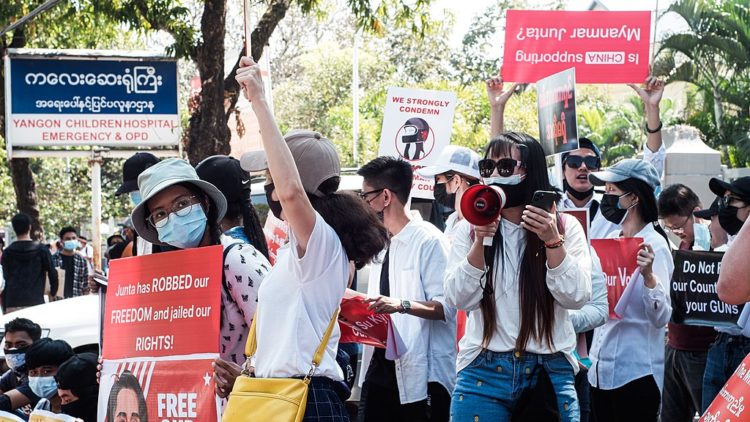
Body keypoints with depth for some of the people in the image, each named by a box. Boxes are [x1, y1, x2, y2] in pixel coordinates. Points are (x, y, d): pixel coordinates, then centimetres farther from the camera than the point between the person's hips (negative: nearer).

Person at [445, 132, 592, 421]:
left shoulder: (565, 227, 3)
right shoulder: (471, 229, 6)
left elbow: (576, 297, -6)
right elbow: (459, 299, -3)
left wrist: (552, 241, -15)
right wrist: (480, 242, -14)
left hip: (550, 374, 0)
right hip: (483, 374, 1)